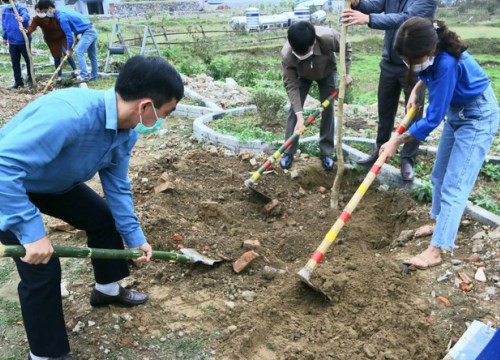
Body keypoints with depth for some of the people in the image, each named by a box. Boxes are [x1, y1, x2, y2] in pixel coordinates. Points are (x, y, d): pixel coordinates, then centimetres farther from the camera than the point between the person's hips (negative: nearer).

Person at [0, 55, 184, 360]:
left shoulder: (126, 132, -12)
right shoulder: (69, 114, -42)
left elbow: (117, 187, 2)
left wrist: (135, 237, 5)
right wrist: (32, 232, -39)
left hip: (54, 183, 8)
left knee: (105, 218, 11)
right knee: (43, 269, -10)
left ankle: (108, 289, 36)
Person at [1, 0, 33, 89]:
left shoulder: (20, 8, -14)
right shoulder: (5, 10, 5)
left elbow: (26, 15, -38)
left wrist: (23, 18, -61)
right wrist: (5, 37, 20)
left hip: (24, 40, -6)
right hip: (12, 41, 6)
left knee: (28, 60, 6)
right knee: (15, 62, 10)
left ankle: (30, 80, 20)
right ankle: (18, 82, 20)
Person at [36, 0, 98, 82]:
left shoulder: (61, 17, -19)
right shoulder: (61, 11, 11)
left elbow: (69, 34, -15)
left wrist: (69, 48, -4)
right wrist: (76, 35, 13)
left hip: (88, 32, -10)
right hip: (92, 31, 10)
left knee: (79, 51, -17)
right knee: (92, 56, 14)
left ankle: (84, 76, -19)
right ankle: (93, 76, 21)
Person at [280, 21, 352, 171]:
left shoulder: (328, 37, -43)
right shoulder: (286, 55, -41)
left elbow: (345, 48, -19)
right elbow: (291, 85, -32)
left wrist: (345, 73, -20)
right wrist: (299, 114, -37)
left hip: (326, 72, 0)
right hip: (302, 75, 0)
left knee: (328, 109, -2)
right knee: (294, 109, -5)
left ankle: (326, 152, 10)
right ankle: (288, 152, 7)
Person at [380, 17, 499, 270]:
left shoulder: (447, 62, -36)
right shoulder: (431, 55, -14)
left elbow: (433, 118, -29)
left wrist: (397, 142, -21)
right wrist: (416, 91, -3)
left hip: (478, 116, -8)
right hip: (456, 111, 9)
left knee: (454, 186, -10)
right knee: (439, 175, 16)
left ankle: (435, 251, -8)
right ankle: (440, 223, 35)